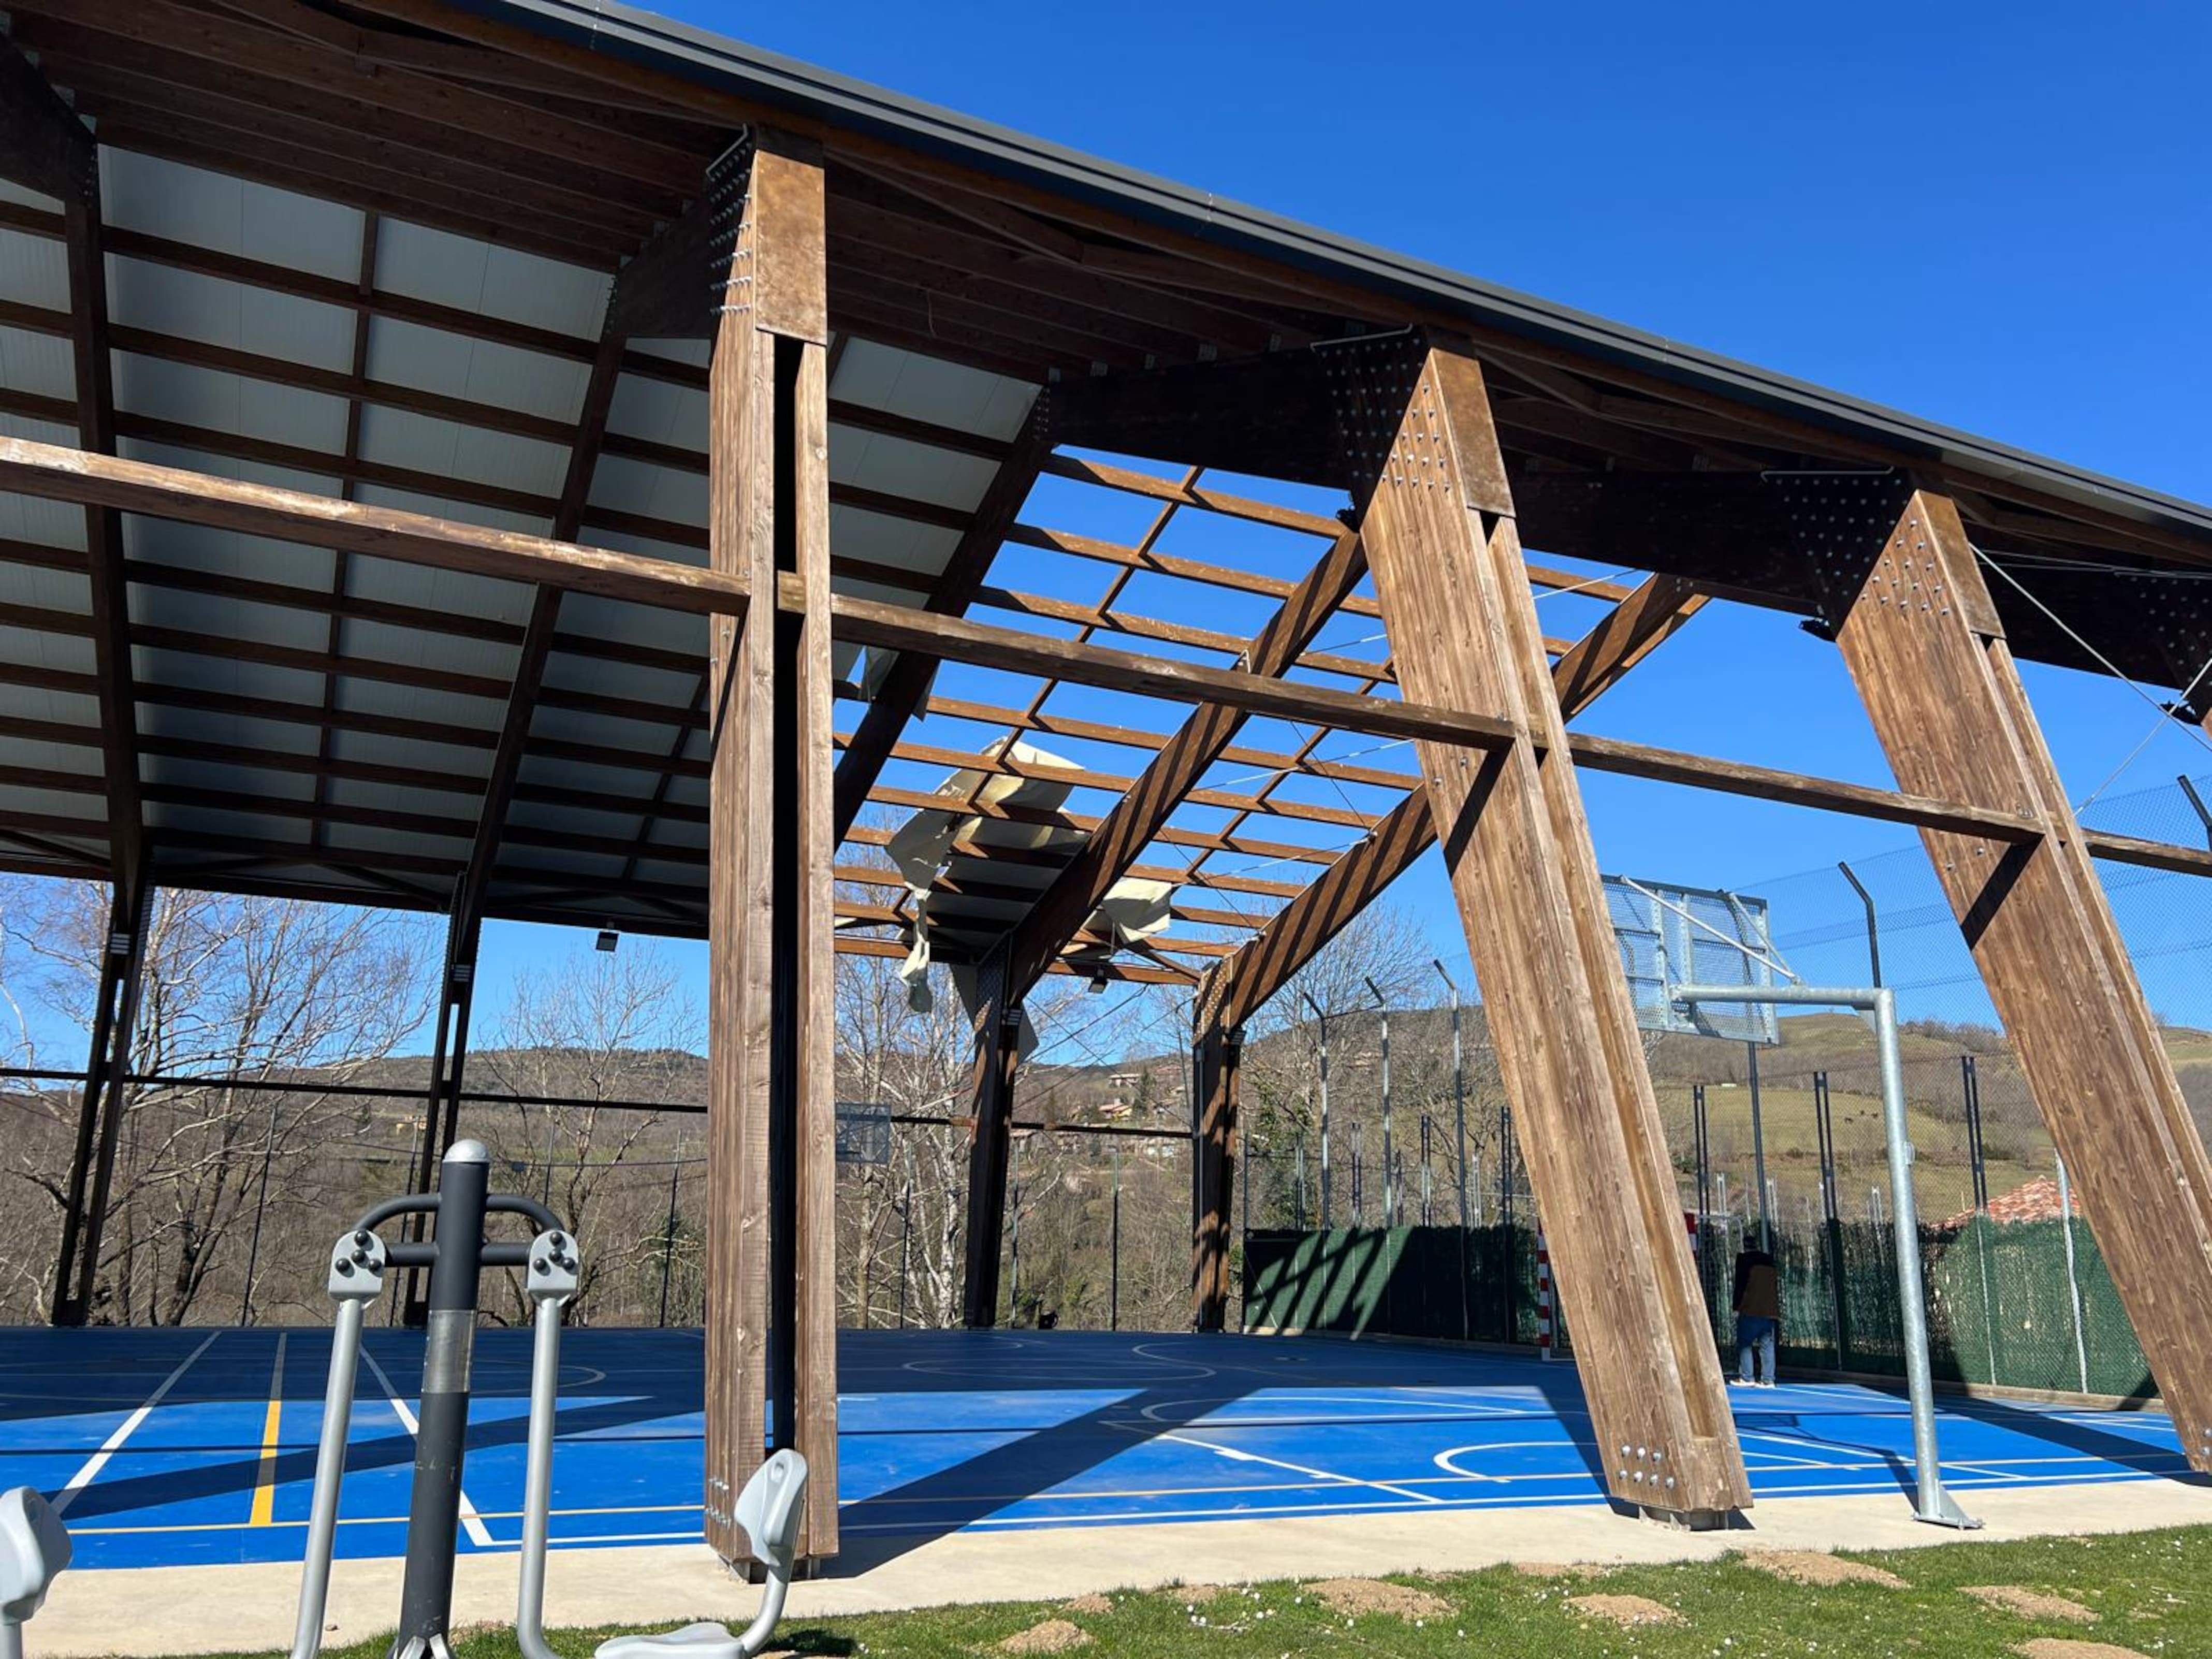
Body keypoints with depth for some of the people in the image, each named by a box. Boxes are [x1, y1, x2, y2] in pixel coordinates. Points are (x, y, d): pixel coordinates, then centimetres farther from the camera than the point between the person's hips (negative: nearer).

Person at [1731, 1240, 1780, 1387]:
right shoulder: (1770, 1261, 16)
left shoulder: (1744, 1260, 2)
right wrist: (1778, 1313, 19)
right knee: (1767, 1345, 4)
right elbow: (1778, 1288, 17)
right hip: (1770, 1311, 5)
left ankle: (1746, 1378, -6)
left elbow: (1740, 1285, -4)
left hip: (1750, 1310, -5)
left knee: (1744, 1343, 0)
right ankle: (1768, 1379, -2)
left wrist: (1737, 1308, -2)